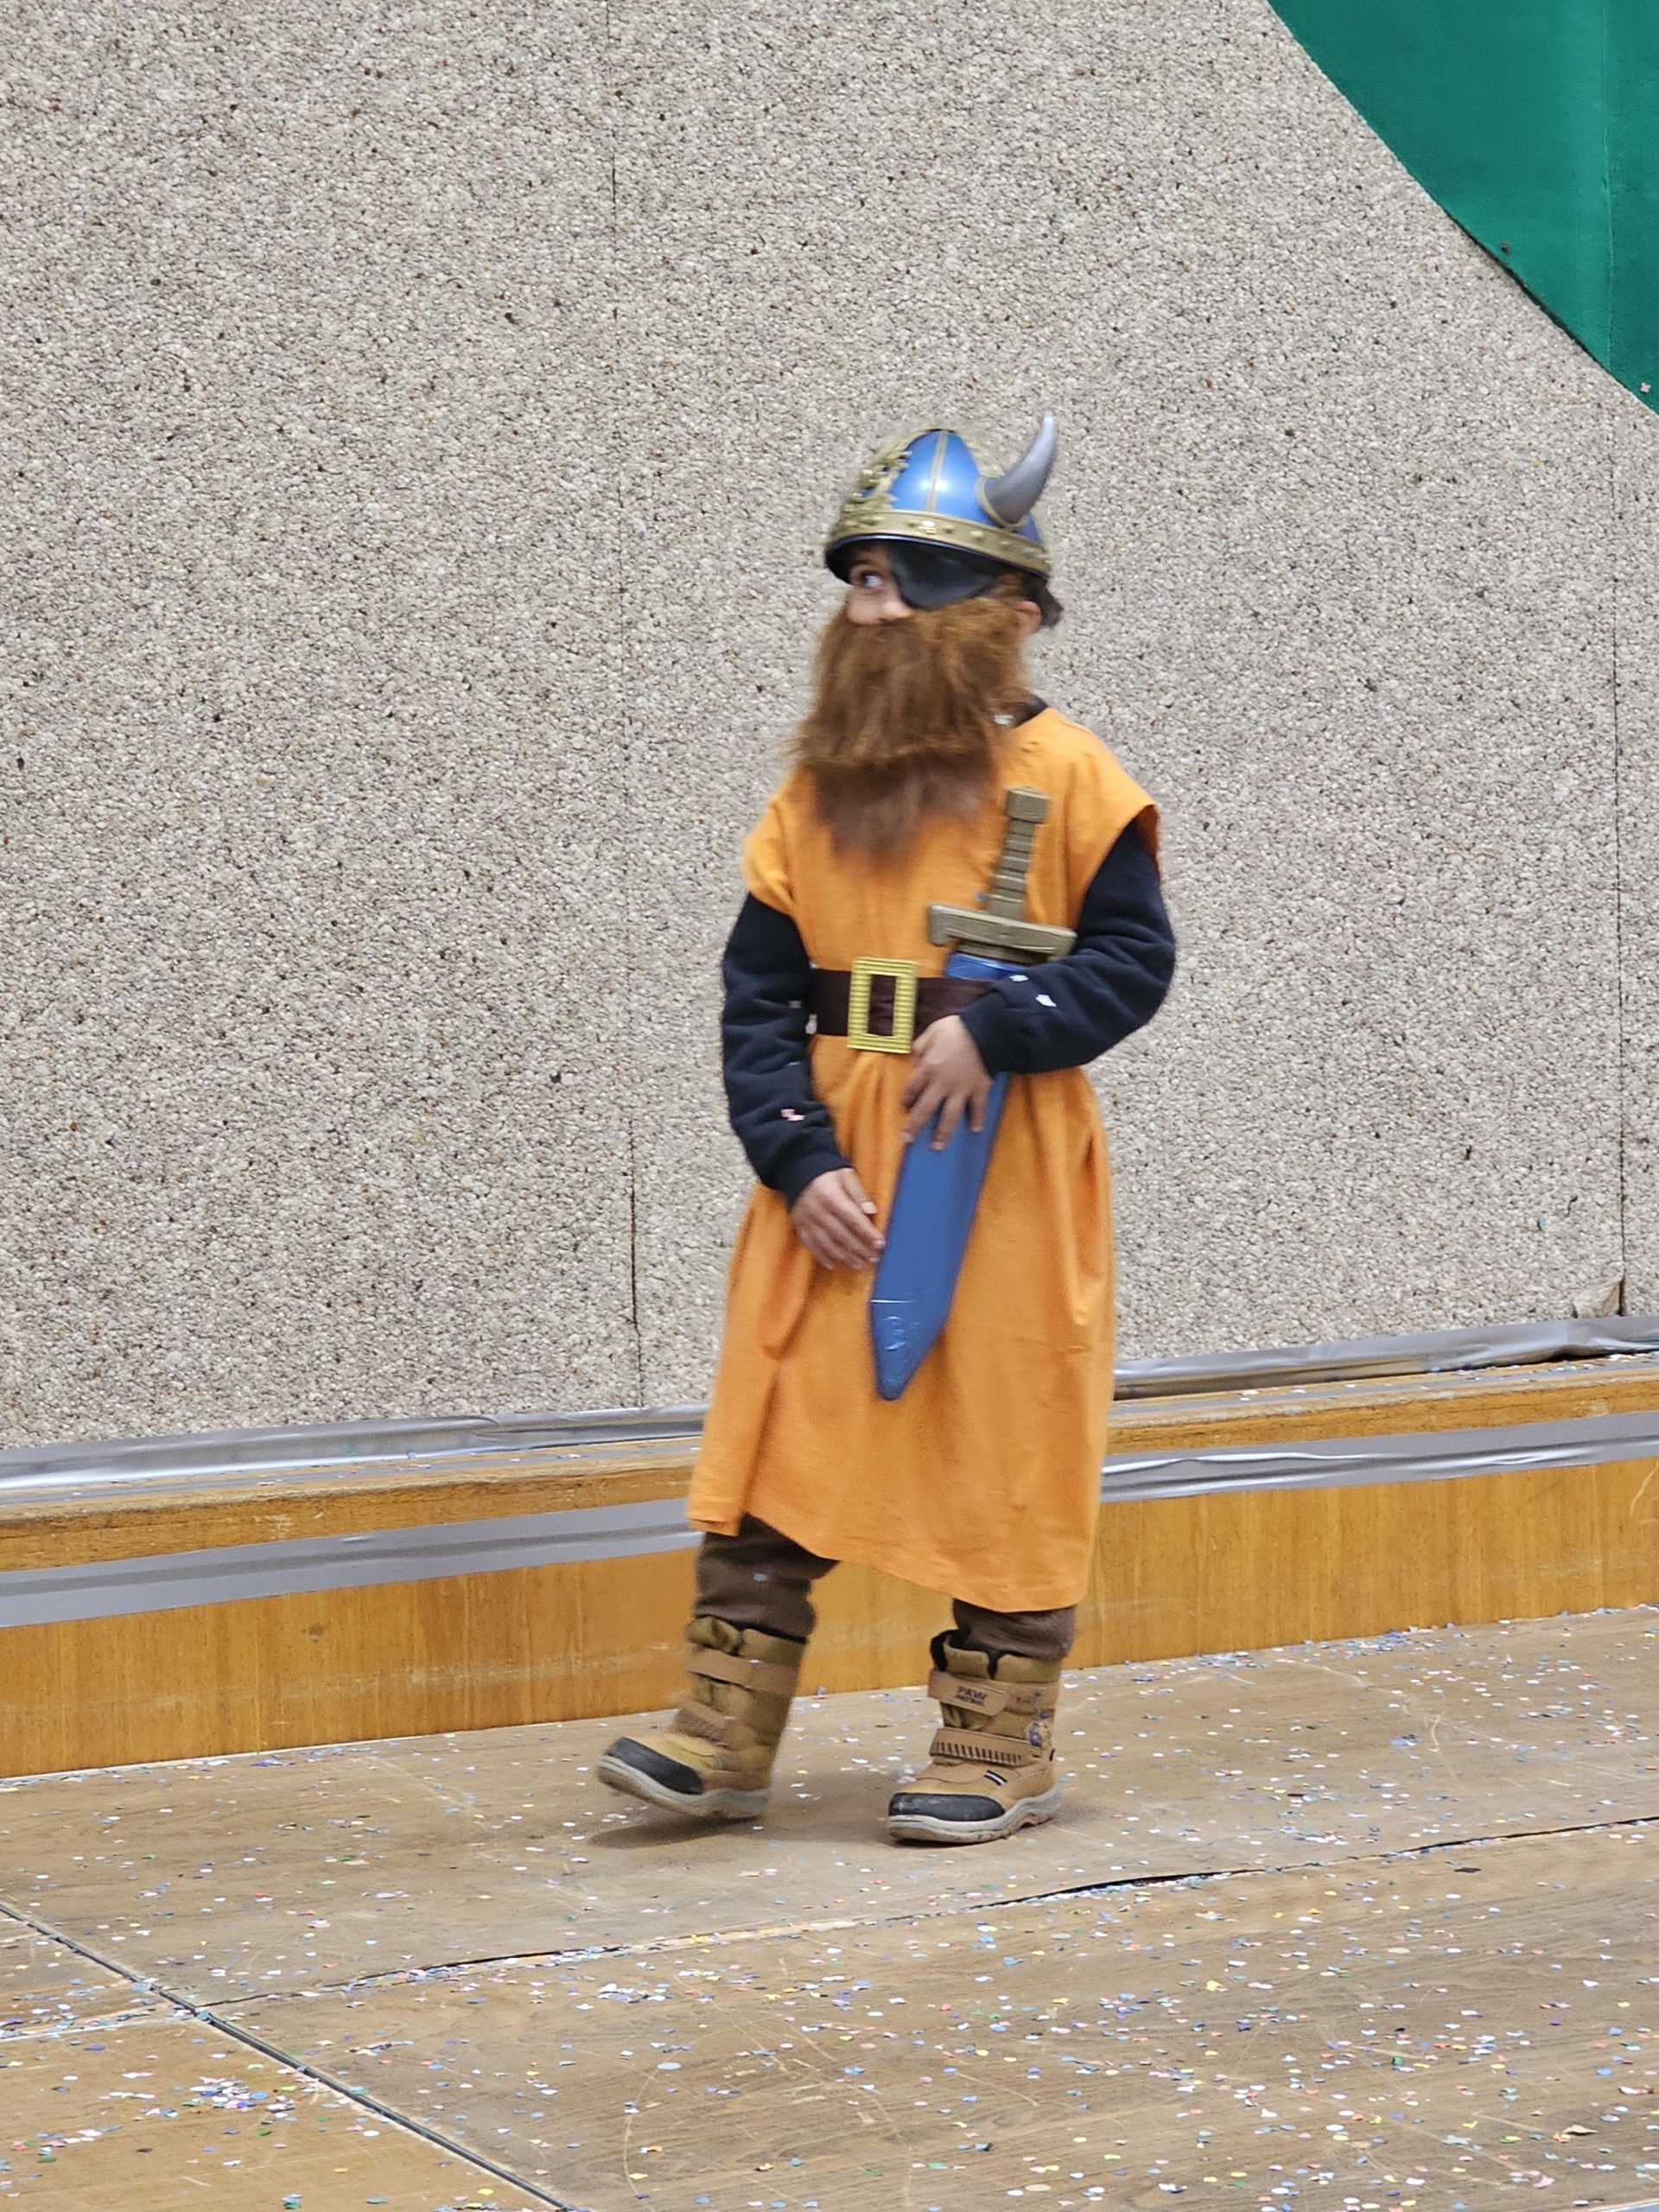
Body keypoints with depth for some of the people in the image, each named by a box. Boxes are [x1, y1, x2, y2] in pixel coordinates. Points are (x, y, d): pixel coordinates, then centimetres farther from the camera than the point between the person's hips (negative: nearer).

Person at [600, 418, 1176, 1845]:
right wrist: (799, 1163, -9)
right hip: (832, 1176, 4)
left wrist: (992, 1031, -21)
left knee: (1001, 1444, 4)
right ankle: (725, 1734, 4)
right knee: (778, 1427, 0)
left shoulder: (1064, 776, -4)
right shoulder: (818, 790, 7)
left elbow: (1133, 957, -7)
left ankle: (999, 1750, 14)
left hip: (1002, 1173, -4)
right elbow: (759, 997, 4)